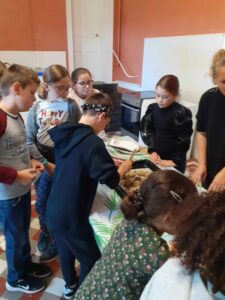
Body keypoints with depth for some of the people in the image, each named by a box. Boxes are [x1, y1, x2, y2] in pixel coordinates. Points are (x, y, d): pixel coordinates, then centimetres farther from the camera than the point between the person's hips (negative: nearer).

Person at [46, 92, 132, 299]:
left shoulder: (65, 133, -1)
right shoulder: (93, 142, -25)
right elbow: (111, 180, -22)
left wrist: (107, 161, 13)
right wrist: (125, 166, -2)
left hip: (53, 210, 8)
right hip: (72, 216, -8)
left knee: (66, 249, 29)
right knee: (92, 259, 14)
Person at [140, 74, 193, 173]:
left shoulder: (181, 113, -15)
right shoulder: (152, 108, 0)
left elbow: (183, 142, -13)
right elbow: (146, 130, 2)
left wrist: (173, 161, -16)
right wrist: (152, 150, -8)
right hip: (156, 157, 5)